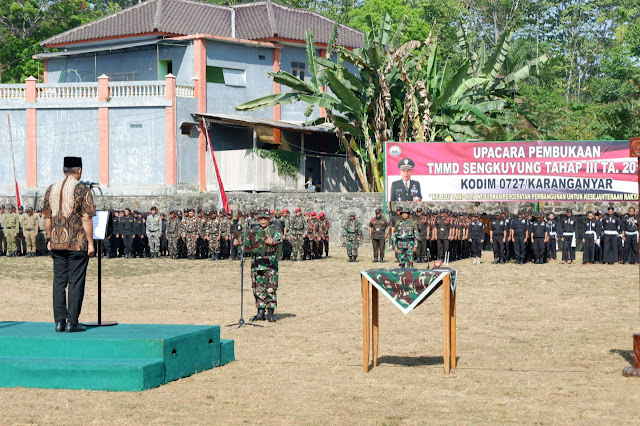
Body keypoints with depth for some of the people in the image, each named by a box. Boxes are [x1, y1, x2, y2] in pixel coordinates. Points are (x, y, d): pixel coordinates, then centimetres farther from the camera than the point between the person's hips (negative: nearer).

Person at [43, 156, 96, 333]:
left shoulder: (51, 189, 8)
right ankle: (72, 323, -2)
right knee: (76, 283, -1)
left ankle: (60, 321, 7)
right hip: (78, 244, -5)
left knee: (59, 281, 8)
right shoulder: (83, 190, -8)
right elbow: (86, 219, -12)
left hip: (57, 244, 5)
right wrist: (90, 243, -7)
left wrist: (49, 239, 17)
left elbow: (47, 218, 10)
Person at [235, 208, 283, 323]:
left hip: (270, 262, -4)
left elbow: (279, 237, -18)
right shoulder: (253, 231, 14)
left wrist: (273, 241, -41)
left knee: (271, 288, -6)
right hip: (256, 262, 4)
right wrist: (238, 243, -2)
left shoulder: (273, 230, 2)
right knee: (258, 288, 5)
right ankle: (260, 312, 12)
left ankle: (270, 312, 0)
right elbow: (247, 246, 19)